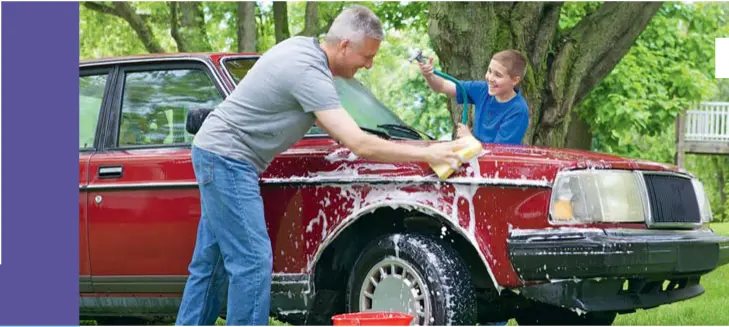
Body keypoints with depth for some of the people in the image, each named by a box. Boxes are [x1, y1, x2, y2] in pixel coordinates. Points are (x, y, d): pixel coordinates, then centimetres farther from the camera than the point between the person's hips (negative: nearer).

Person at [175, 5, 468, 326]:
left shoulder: (301, 45, 5)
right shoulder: (310, 74, -23)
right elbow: (360, 146, -26)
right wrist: (427, 154, -22)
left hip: (214, 153, 10)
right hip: (227, 158, -10)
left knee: (210, 262, 13)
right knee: (253, 262, -13)